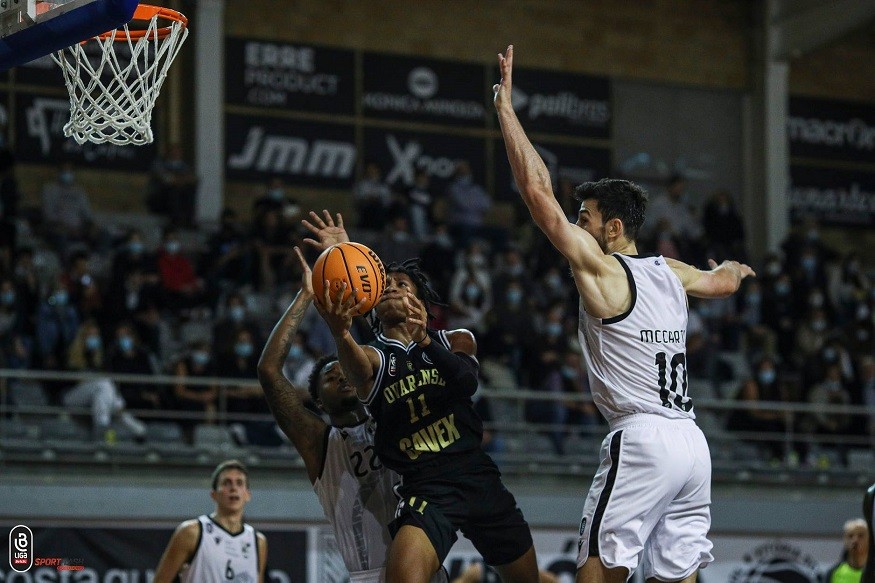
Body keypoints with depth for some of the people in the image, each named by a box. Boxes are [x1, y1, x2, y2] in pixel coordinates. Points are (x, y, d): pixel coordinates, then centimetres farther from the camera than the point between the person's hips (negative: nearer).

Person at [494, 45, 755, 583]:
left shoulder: (600, 268, -4)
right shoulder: (672, 273, 15)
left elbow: (537, 190, -7)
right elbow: (724, 281, 38)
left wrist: (506, 108, -2)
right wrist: (733, 269, 63)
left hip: (642, 440, -7)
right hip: (693, 441, 7)